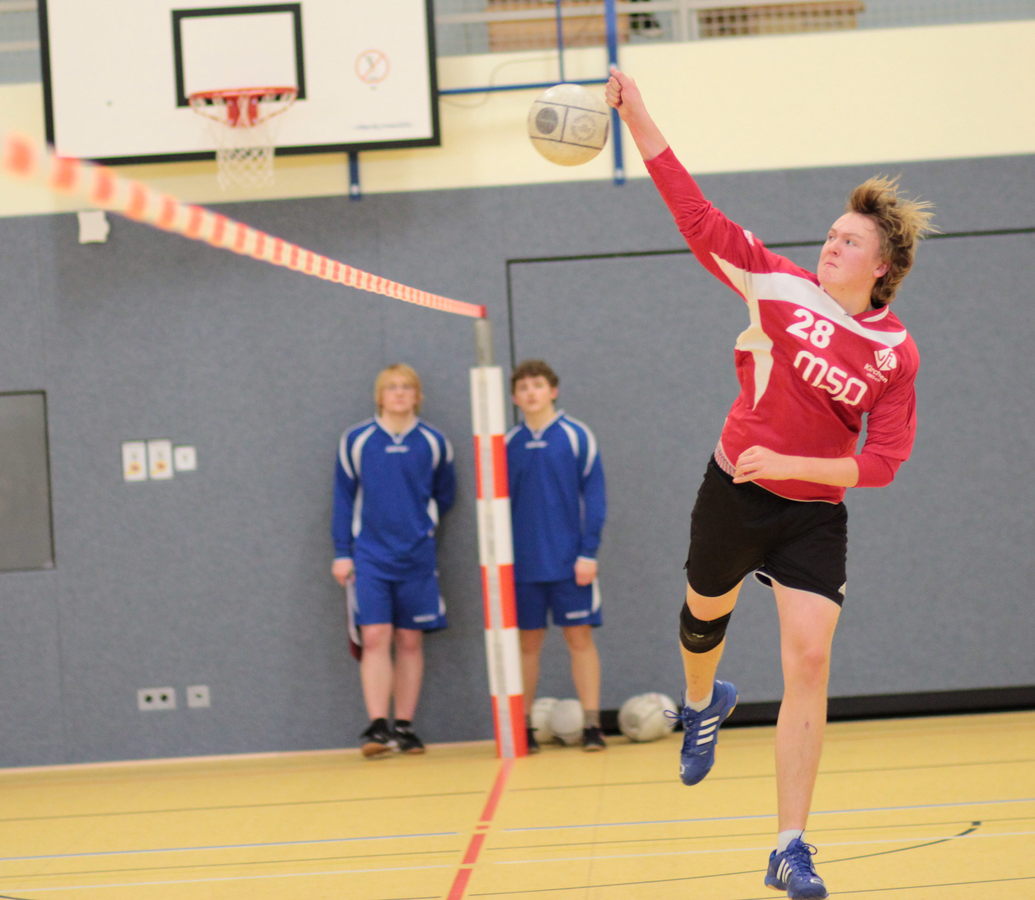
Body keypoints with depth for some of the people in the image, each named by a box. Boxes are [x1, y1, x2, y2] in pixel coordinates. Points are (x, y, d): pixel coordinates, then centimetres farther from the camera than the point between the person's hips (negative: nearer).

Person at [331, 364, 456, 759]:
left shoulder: (434, 443, 3)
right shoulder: (356, 440, 1)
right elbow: (343, 499, 5)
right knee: (375, 638, -10)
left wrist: (420, 524, 7)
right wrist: (342, 552, 1)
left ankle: (404, 727, 11)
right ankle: (377, 727, -10)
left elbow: (444, 495, 16)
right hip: (370, 556, -1)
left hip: (417, 557, 2)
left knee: (410, 641, 4)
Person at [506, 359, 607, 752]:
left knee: (579, 638, -1)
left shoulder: (576, 436, -1)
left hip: (570, 563, -2)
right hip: (523, 566, 2)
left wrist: (588, 552, -9)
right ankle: (522, 729, 11)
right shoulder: (508, 444, 5)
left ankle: (592, 726, 2)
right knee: (527, 643, 6)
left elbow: (594, 497, -2)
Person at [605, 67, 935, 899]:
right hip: (734, 493, 1)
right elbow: (698, 217, -10)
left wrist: (788, 463, -21)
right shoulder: (782, 286, -8)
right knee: (704, 617, 21)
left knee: (809, 662, -12)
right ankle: (702, 706, 61)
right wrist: (639, 120, -16)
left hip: (814, 513, -1)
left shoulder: (896, 352, -8)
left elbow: (883, 460, -10)